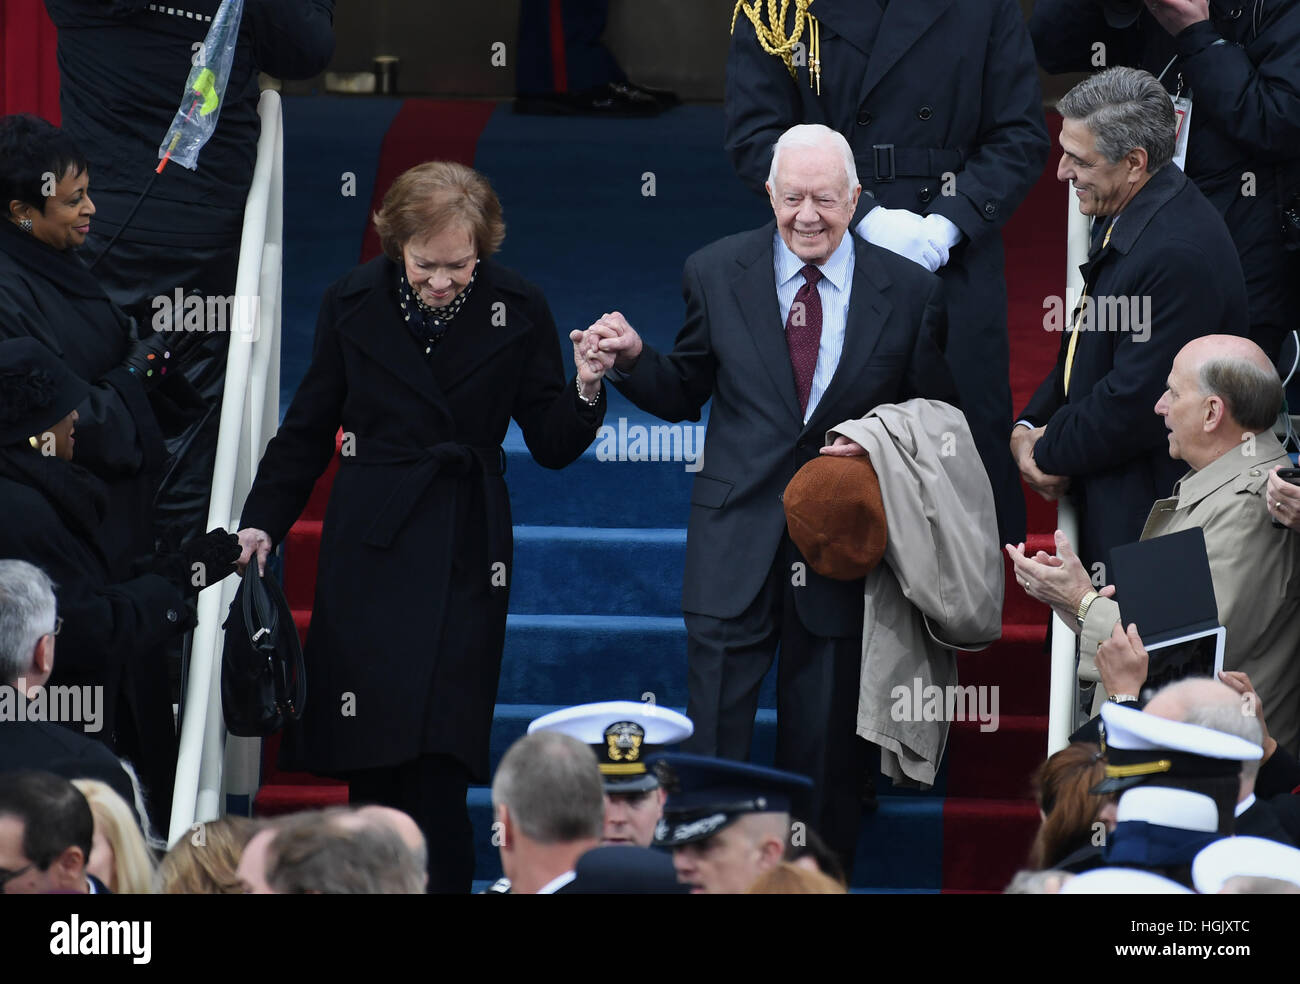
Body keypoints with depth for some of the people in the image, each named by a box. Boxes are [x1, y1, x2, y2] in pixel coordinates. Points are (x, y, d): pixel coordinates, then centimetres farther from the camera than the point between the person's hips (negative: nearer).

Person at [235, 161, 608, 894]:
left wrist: (586, 389, -16)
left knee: (439, 755, -10)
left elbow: (553, 446, 3)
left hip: (464, 557, -1)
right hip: (369, 550, 1)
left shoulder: (517, 310, -1)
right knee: (370, 753, -2)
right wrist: (263, 522, 4)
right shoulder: (356, 303, 1)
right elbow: (308, 429, 11)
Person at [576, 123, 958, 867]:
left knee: (826, 751, 10)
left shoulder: (910, 293, -1)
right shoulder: (716, 274, 1)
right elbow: (683, 395, 9)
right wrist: (632, 358, -10)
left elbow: (935, 417, 5)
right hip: (737, 545, 0)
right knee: (715, 745, 1)